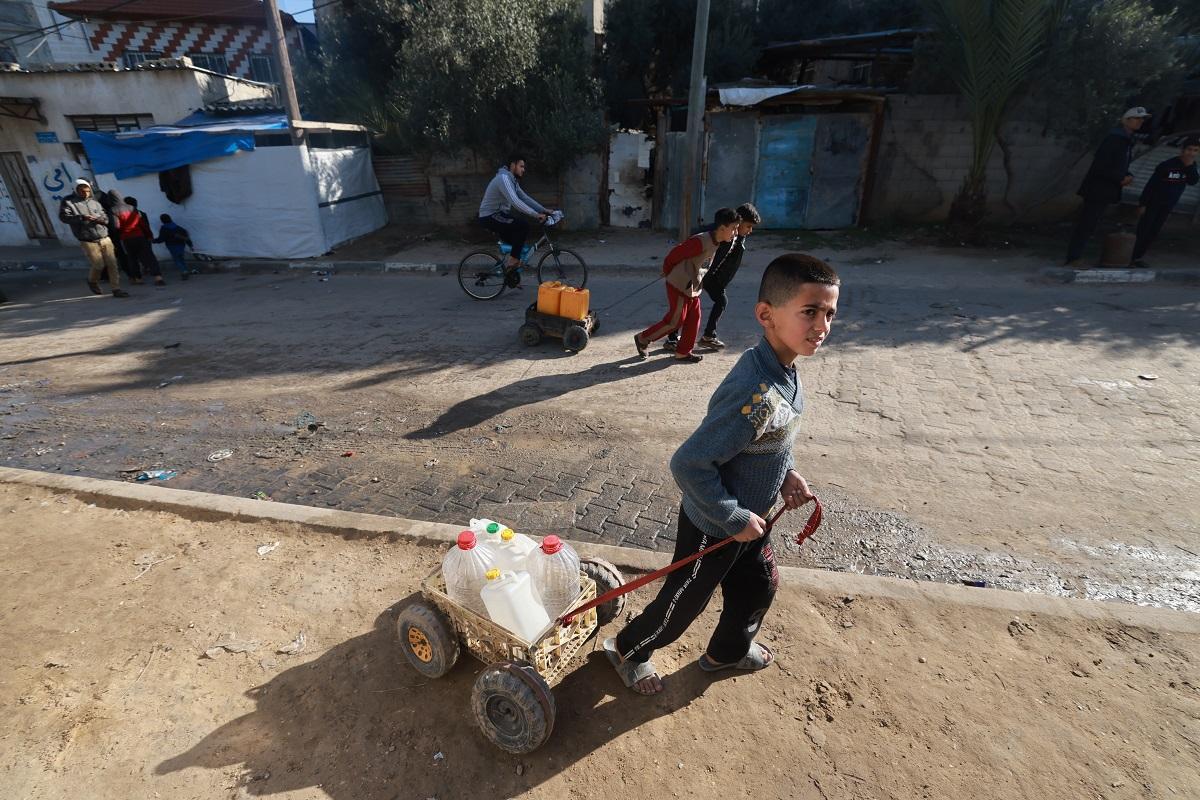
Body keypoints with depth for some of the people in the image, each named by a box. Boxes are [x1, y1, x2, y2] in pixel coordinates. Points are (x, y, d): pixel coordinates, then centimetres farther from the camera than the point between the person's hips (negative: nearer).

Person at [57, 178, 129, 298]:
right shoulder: (68, 202, 3)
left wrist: (99, 219, -8)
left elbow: (106, 218, 15)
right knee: (98, 265, -5)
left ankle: (116, 289, 1)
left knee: (112, 264, -3)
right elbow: (63, 216, -10)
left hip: (105, 239, 4)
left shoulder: (94, 202, 16)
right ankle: (92, 281, 26)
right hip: (88, 242, -3)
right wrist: (82, 217, -22)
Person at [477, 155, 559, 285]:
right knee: (523, 226, -23)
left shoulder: (512, 180, 13)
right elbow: (515, 202, -31)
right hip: (490, 217, -10)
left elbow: (525, 198, 14)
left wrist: (544, 210, 4)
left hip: (498, 216, 10)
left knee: (518, 244, 10)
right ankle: (513, 260, -13)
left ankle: (510, 273, 23)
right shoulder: (503, 178, -19)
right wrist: (536, 215, -33)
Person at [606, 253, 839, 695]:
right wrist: (735, 519, -24)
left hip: (747, 518, 9)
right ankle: (628, 650, 43)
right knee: (684, 603, 14)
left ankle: (728, 650, 56)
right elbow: (688, 464, -36)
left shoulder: (782, 370, -6)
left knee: (759, 586, 27)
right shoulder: (757, 394, -37)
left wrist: (786, 474, 1)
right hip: (713, 528, -8)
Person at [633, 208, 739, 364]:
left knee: (694, 319, 9)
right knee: (675, 321, -3)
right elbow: (675, 254, -19)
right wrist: (668, 272, -2)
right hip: (679, 285, -9)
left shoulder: (717, 243, 5)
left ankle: (683, 352, 18)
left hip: (693, 288, 9)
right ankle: (643, 338, 11)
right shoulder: (701, 241, -25)